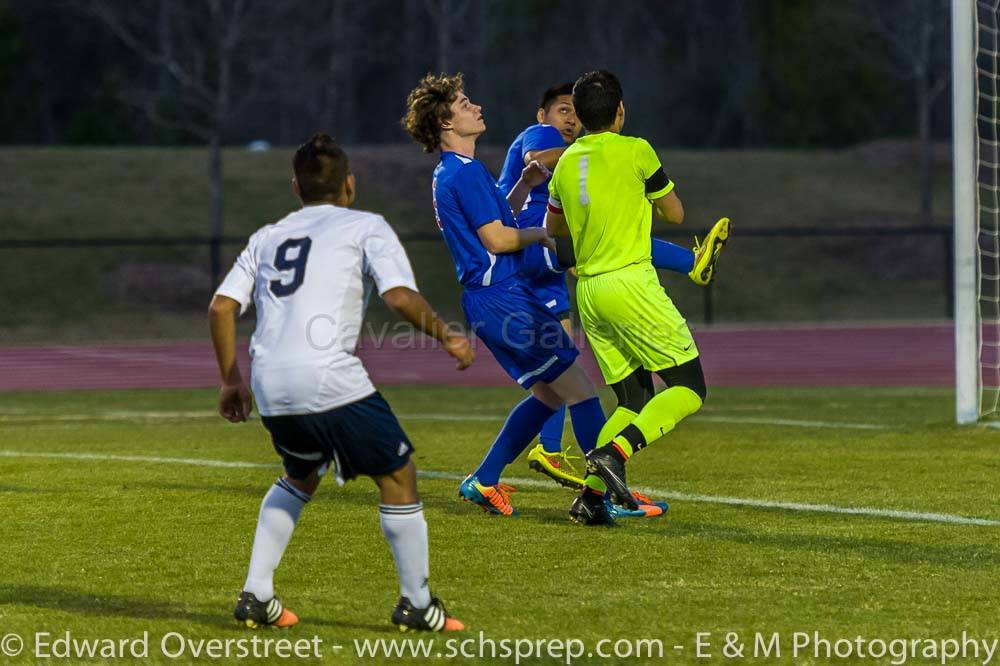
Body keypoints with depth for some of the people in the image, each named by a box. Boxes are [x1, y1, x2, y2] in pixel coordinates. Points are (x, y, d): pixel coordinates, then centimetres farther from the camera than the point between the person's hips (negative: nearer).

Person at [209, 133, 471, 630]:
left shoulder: (268, 237, 23)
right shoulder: (365, 227, 9)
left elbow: (221, 306, 15)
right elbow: (400, 295, -7)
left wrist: (231, 380, 23)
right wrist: (447, 338, 7)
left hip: (269, 385, 6)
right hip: (329, 378, -6)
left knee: (300, 476, 29)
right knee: (397, 475, 11)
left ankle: (256, 596, 21)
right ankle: (416, 604, 14)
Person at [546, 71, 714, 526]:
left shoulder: (567, 162, 12)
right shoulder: (634, 151, -5)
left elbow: (553, 227, 28)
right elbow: (675, 214, 7)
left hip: (588, 291, 7)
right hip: (630, 282, -7)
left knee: (633, 401, 13)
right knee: (688, 389, -2)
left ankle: (591, 494, -2)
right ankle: (615, 453, -23)